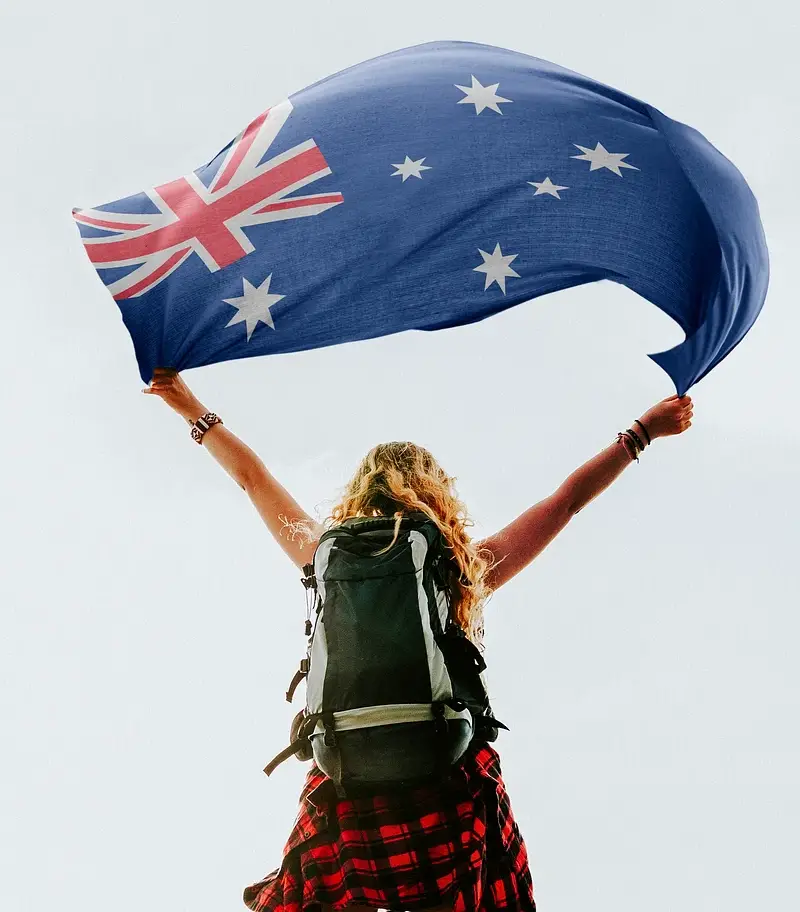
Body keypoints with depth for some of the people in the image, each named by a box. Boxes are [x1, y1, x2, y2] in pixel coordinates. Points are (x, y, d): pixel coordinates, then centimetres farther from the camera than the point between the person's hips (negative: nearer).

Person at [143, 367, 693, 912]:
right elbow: (569, 499, 10)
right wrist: (642, 432, 22)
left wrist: (194, 411, 30)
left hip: (346, 794, 1)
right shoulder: (470, 568, 1)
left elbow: (252, 476, 17)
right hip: (456, 790, 0)